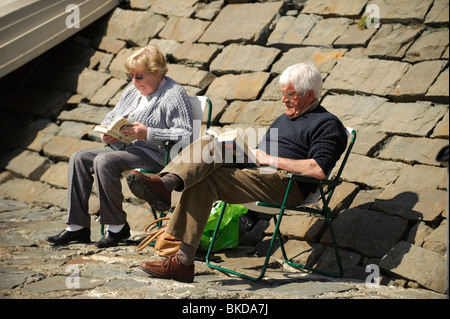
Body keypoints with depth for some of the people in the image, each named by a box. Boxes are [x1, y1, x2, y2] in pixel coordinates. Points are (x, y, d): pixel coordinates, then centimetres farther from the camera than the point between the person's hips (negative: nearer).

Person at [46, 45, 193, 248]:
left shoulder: (174, 94, -9)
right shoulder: (132, 91, 18)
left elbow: (185, 135, -19)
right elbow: (110, 118, 25)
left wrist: (148, 134, -25)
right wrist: (107, 135, 1)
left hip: (153, 154, -9)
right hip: (123, 148, 9)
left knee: (104, 161, -29)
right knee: (79, 158, -5)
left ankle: (117, 227, -19)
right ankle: (78, 226, -7)